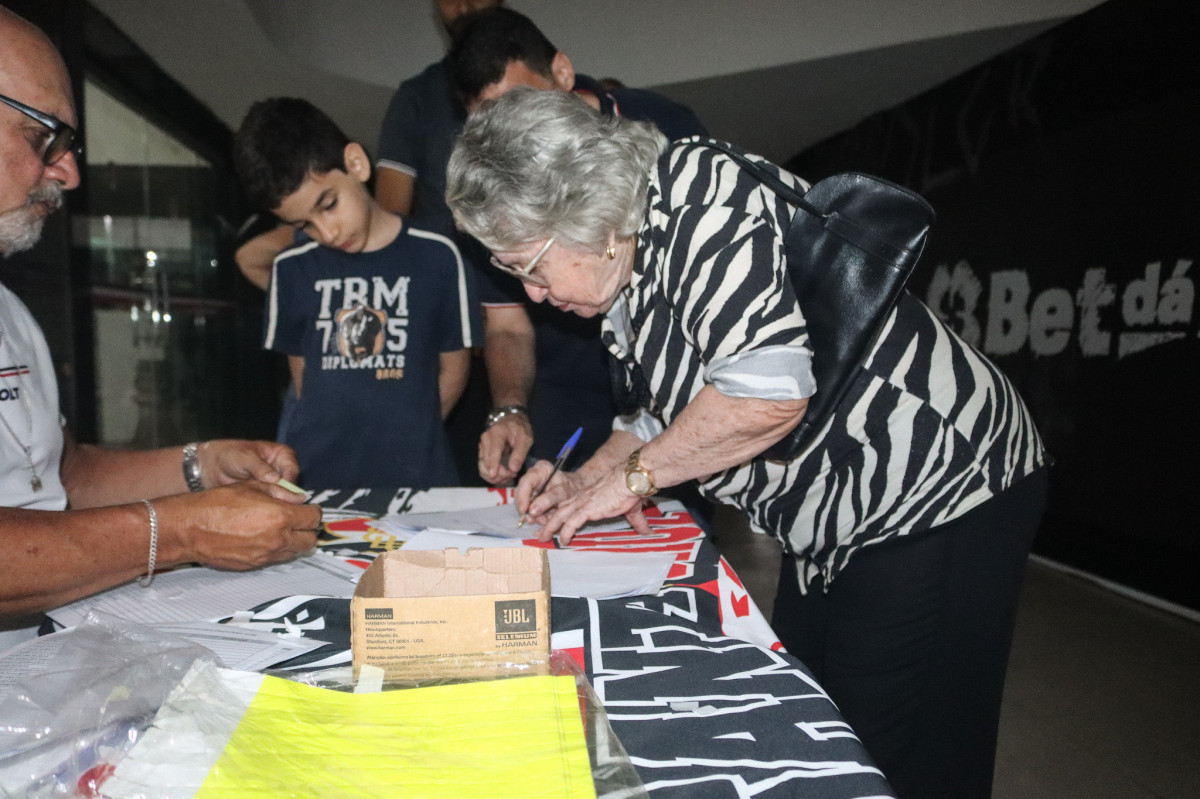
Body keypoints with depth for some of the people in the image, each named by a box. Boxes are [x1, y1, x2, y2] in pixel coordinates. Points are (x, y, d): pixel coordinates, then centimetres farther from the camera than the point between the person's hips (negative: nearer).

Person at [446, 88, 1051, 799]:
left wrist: (630, 476, -18)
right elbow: (674, 408, 17)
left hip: (947, 495, -9)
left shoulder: (697, 192, -22)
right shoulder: (626, 270, 8)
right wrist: (587, 479, 3)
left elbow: (768, 393, -31)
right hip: (838, 528, 10)